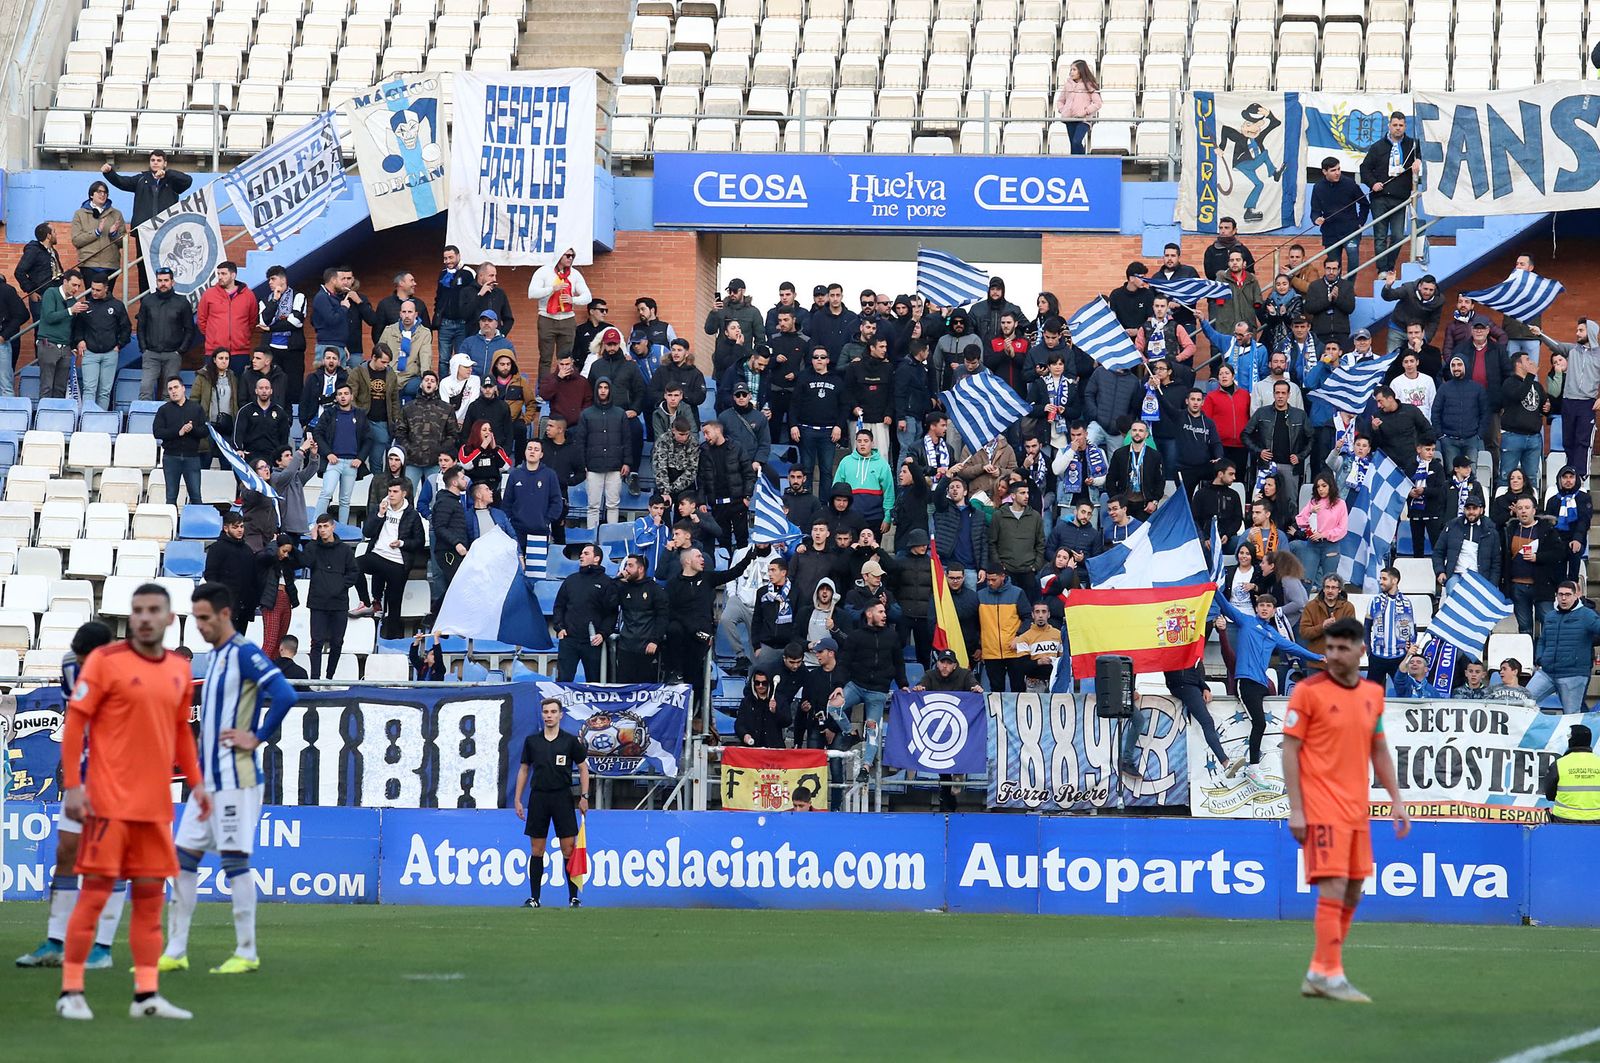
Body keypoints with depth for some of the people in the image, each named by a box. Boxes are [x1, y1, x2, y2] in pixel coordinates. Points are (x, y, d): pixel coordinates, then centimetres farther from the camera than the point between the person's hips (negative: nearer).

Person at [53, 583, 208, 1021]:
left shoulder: (179, 669, 11)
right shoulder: (106, 660, -6)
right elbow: (74, 722, -7)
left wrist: (195, 781, 14)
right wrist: (72, 784, -13)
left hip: (155, 804, 6)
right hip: (109, 802, -6)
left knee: (150, 896, 6)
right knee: (95, 892, -5)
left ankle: (147, 994, 10)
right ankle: (71, 992, 0)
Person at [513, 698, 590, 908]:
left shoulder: (570, 741, 2)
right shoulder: (531, 741, 7)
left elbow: (583, 768, 6)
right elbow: (524, 770, 12)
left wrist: (584, 796, -4)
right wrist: (518, 800, 7)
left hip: (563, 798, -2)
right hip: (538, 798, 2)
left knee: (568, 850, -4)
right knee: (536, 851, 3)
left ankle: (573, 897, 1)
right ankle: (534, 898, 7)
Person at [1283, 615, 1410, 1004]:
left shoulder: (1373, 693, 11)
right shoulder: (1309, 691, -6)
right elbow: (1290, 750, -7)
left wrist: (1396, 800, 11)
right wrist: (1295, 809, -13)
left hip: (1358, 810, 6)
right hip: (1323, 809, -6)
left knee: (1351, 896, 9)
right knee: (1333, 891, -11)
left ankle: (1317, 973, 17)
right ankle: (1332, 976, -7)